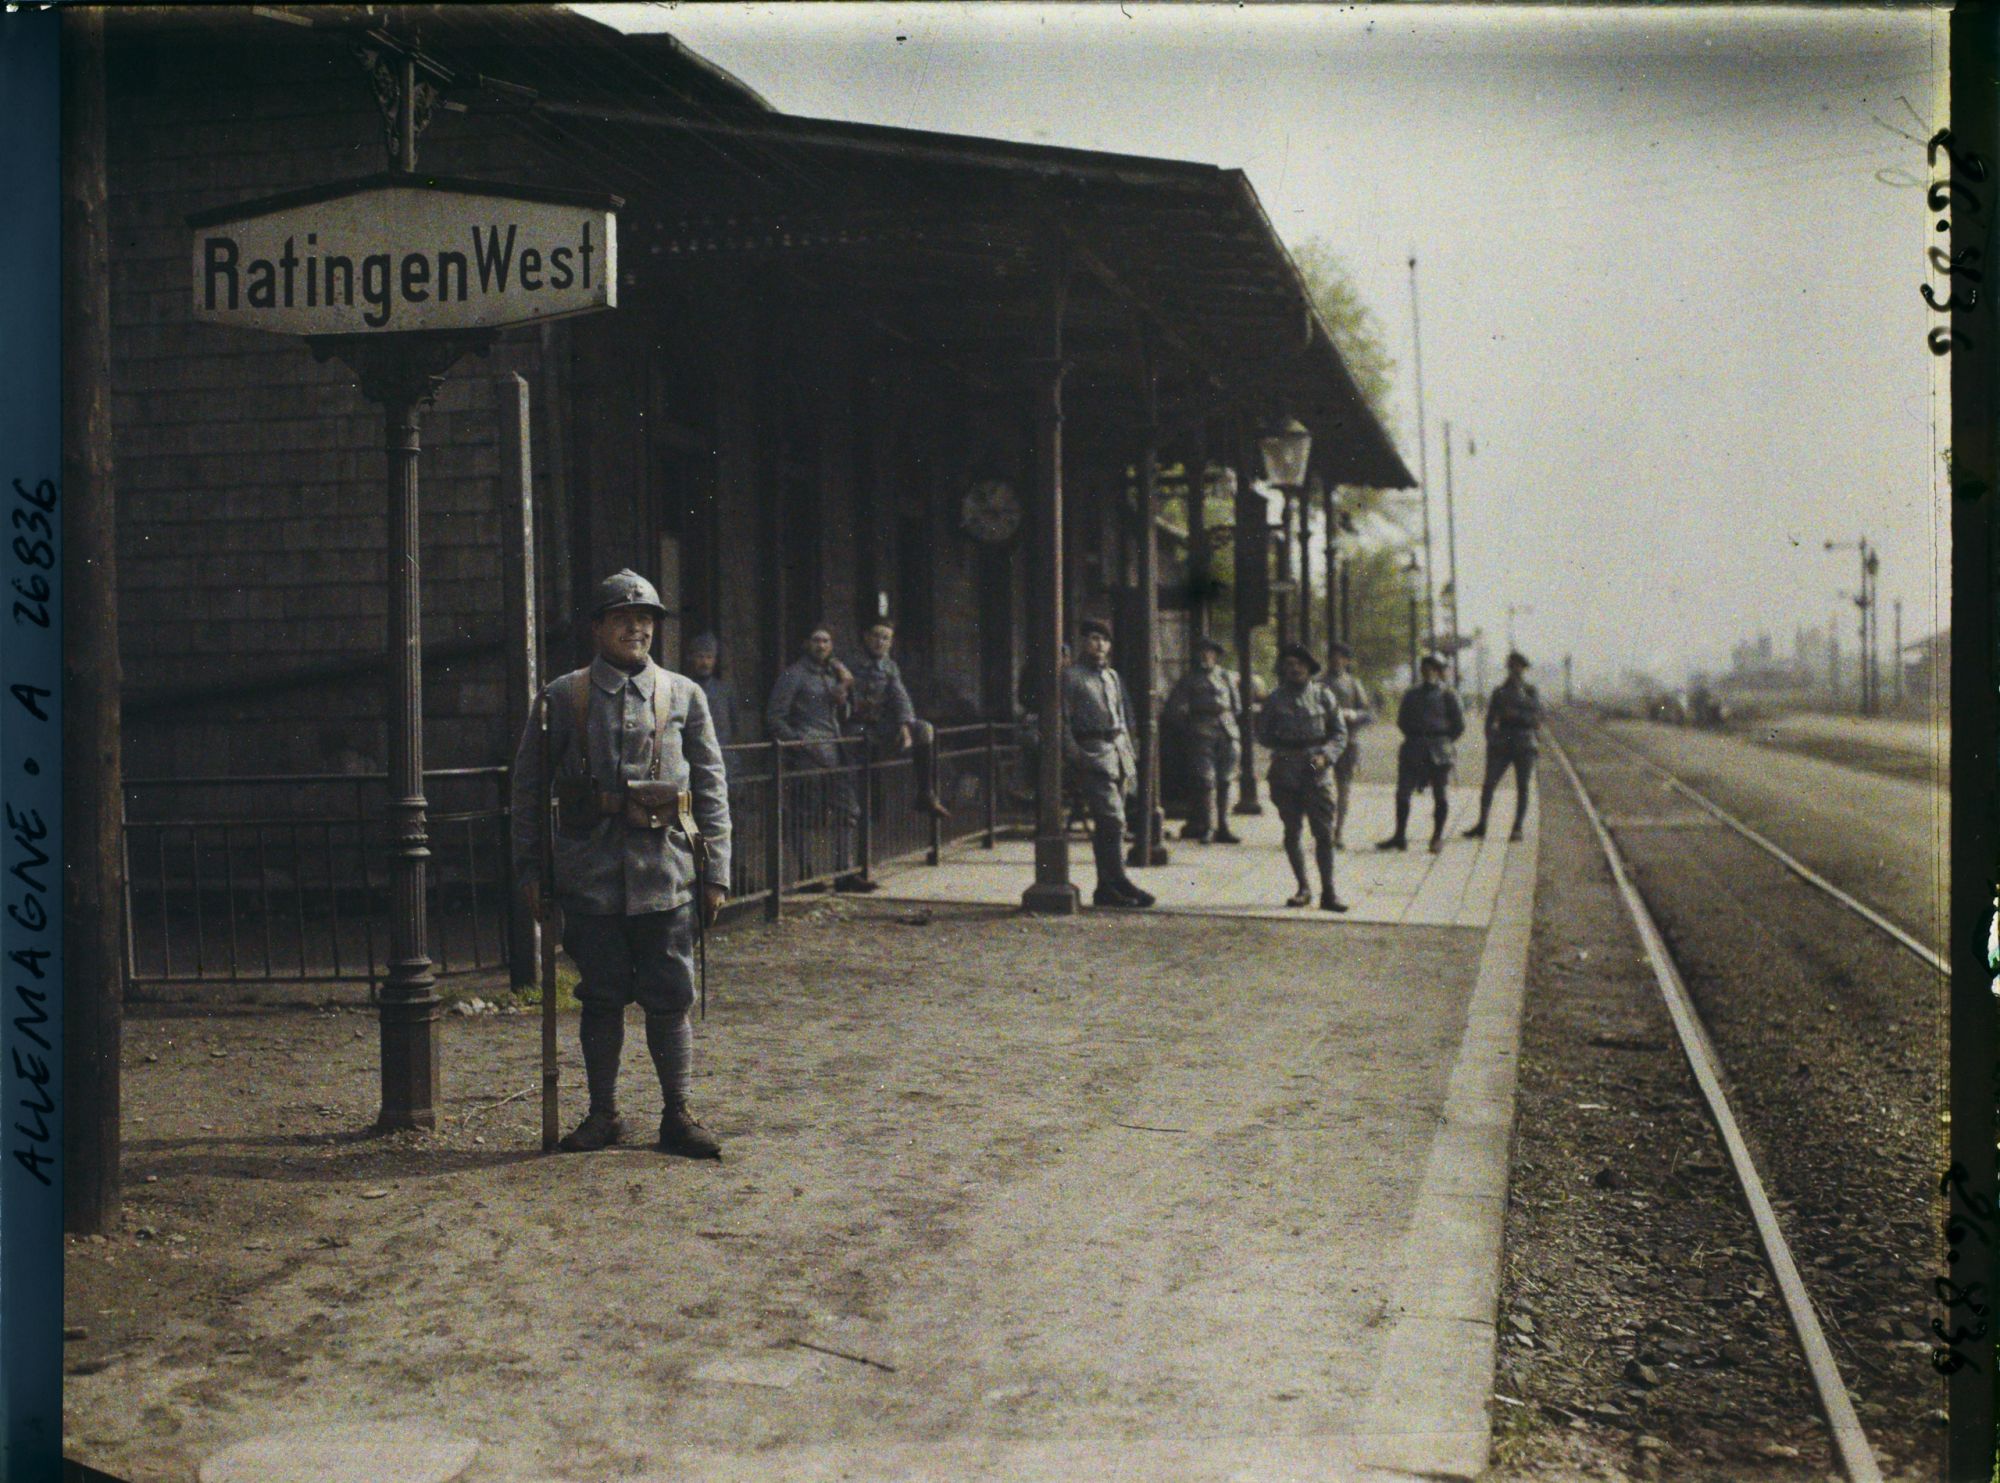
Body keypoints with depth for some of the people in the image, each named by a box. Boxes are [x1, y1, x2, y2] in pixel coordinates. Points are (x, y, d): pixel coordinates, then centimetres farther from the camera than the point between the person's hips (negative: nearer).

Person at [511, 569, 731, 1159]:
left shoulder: (683, 695, 8)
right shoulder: (563, 697, 5)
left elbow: (712, 785, 9)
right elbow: (528, 784, 8)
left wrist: (715, 870, 4)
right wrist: (529, 867, 4)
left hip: (664, 870, 0)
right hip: (591, 874, 0)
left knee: (669, 998, 3)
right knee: (601, 998, 6)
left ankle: (677, 1116, 13)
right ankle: (603, 1114, 18)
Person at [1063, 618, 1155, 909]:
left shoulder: (1113, 677, 19)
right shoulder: (1070, 677, -3)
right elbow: (1063, 721, -7)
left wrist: (1129, 753, 18)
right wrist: (1074, 758, -14)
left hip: (1118, 752, 7)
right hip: (1092, 755, -7)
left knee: (1107, 824, 9)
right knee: (1112, 820, -16)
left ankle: (1105, 888, 13)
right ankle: (1118, 882, -15)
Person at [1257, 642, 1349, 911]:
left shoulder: (1323, 695, 5)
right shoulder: (1276, 698, 7)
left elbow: (1340, 733, 6)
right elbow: (1262, 732, 14)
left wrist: (1325, 756, -10)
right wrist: (1283, 745, -3)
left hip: (1317, 775, -1)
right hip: (1286, 775, 1)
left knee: (1324, 834, -7)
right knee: (1292, 834, 6)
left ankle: (1328, 892, -5)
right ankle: (1303, 889, 16)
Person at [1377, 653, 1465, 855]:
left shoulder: (1447, 694, 1)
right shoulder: (1412, 693, 12)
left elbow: (1459, 725, 2)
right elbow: (1402, 720, 18)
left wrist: (1442, 741, 0)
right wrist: (1413, 737, 7)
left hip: (1438, 752, -4)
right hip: (1413, 751, 4)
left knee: (1439, 794, 2)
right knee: (1402, 792, 0)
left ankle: (1437, 838, 10)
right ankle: (1400, 836, 6)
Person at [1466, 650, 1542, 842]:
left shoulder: (1531, 692, 5)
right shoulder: (1499, 691, 9)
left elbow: (1537, 722, -2)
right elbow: (1490, 719, 9)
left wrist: (1517, 715, -15)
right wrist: (1490, 742, -4)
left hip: (1524, 746, -1)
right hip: (1502, 745, 1)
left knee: (1522, 788, -2)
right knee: (1488, 785, -6)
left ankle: (1517, 828, 5)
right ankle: (1481, 826, 0)